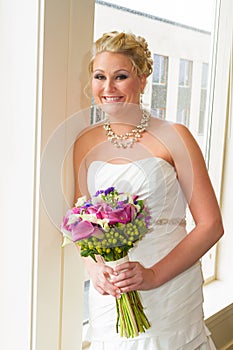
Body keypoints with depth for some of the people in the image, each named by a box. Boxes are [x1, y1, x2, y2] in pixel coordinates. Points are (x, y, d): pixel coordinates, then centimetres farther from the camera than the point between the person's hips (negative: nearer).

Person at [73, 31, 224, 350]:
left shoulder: (173, 138, -9)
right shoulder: (86, 143, 3)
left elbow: (211, 225, -9)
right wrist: (94, 268, -9)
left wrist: (154, 274, -18)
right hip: (108, 292, 3)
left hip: (169, 285, -3)